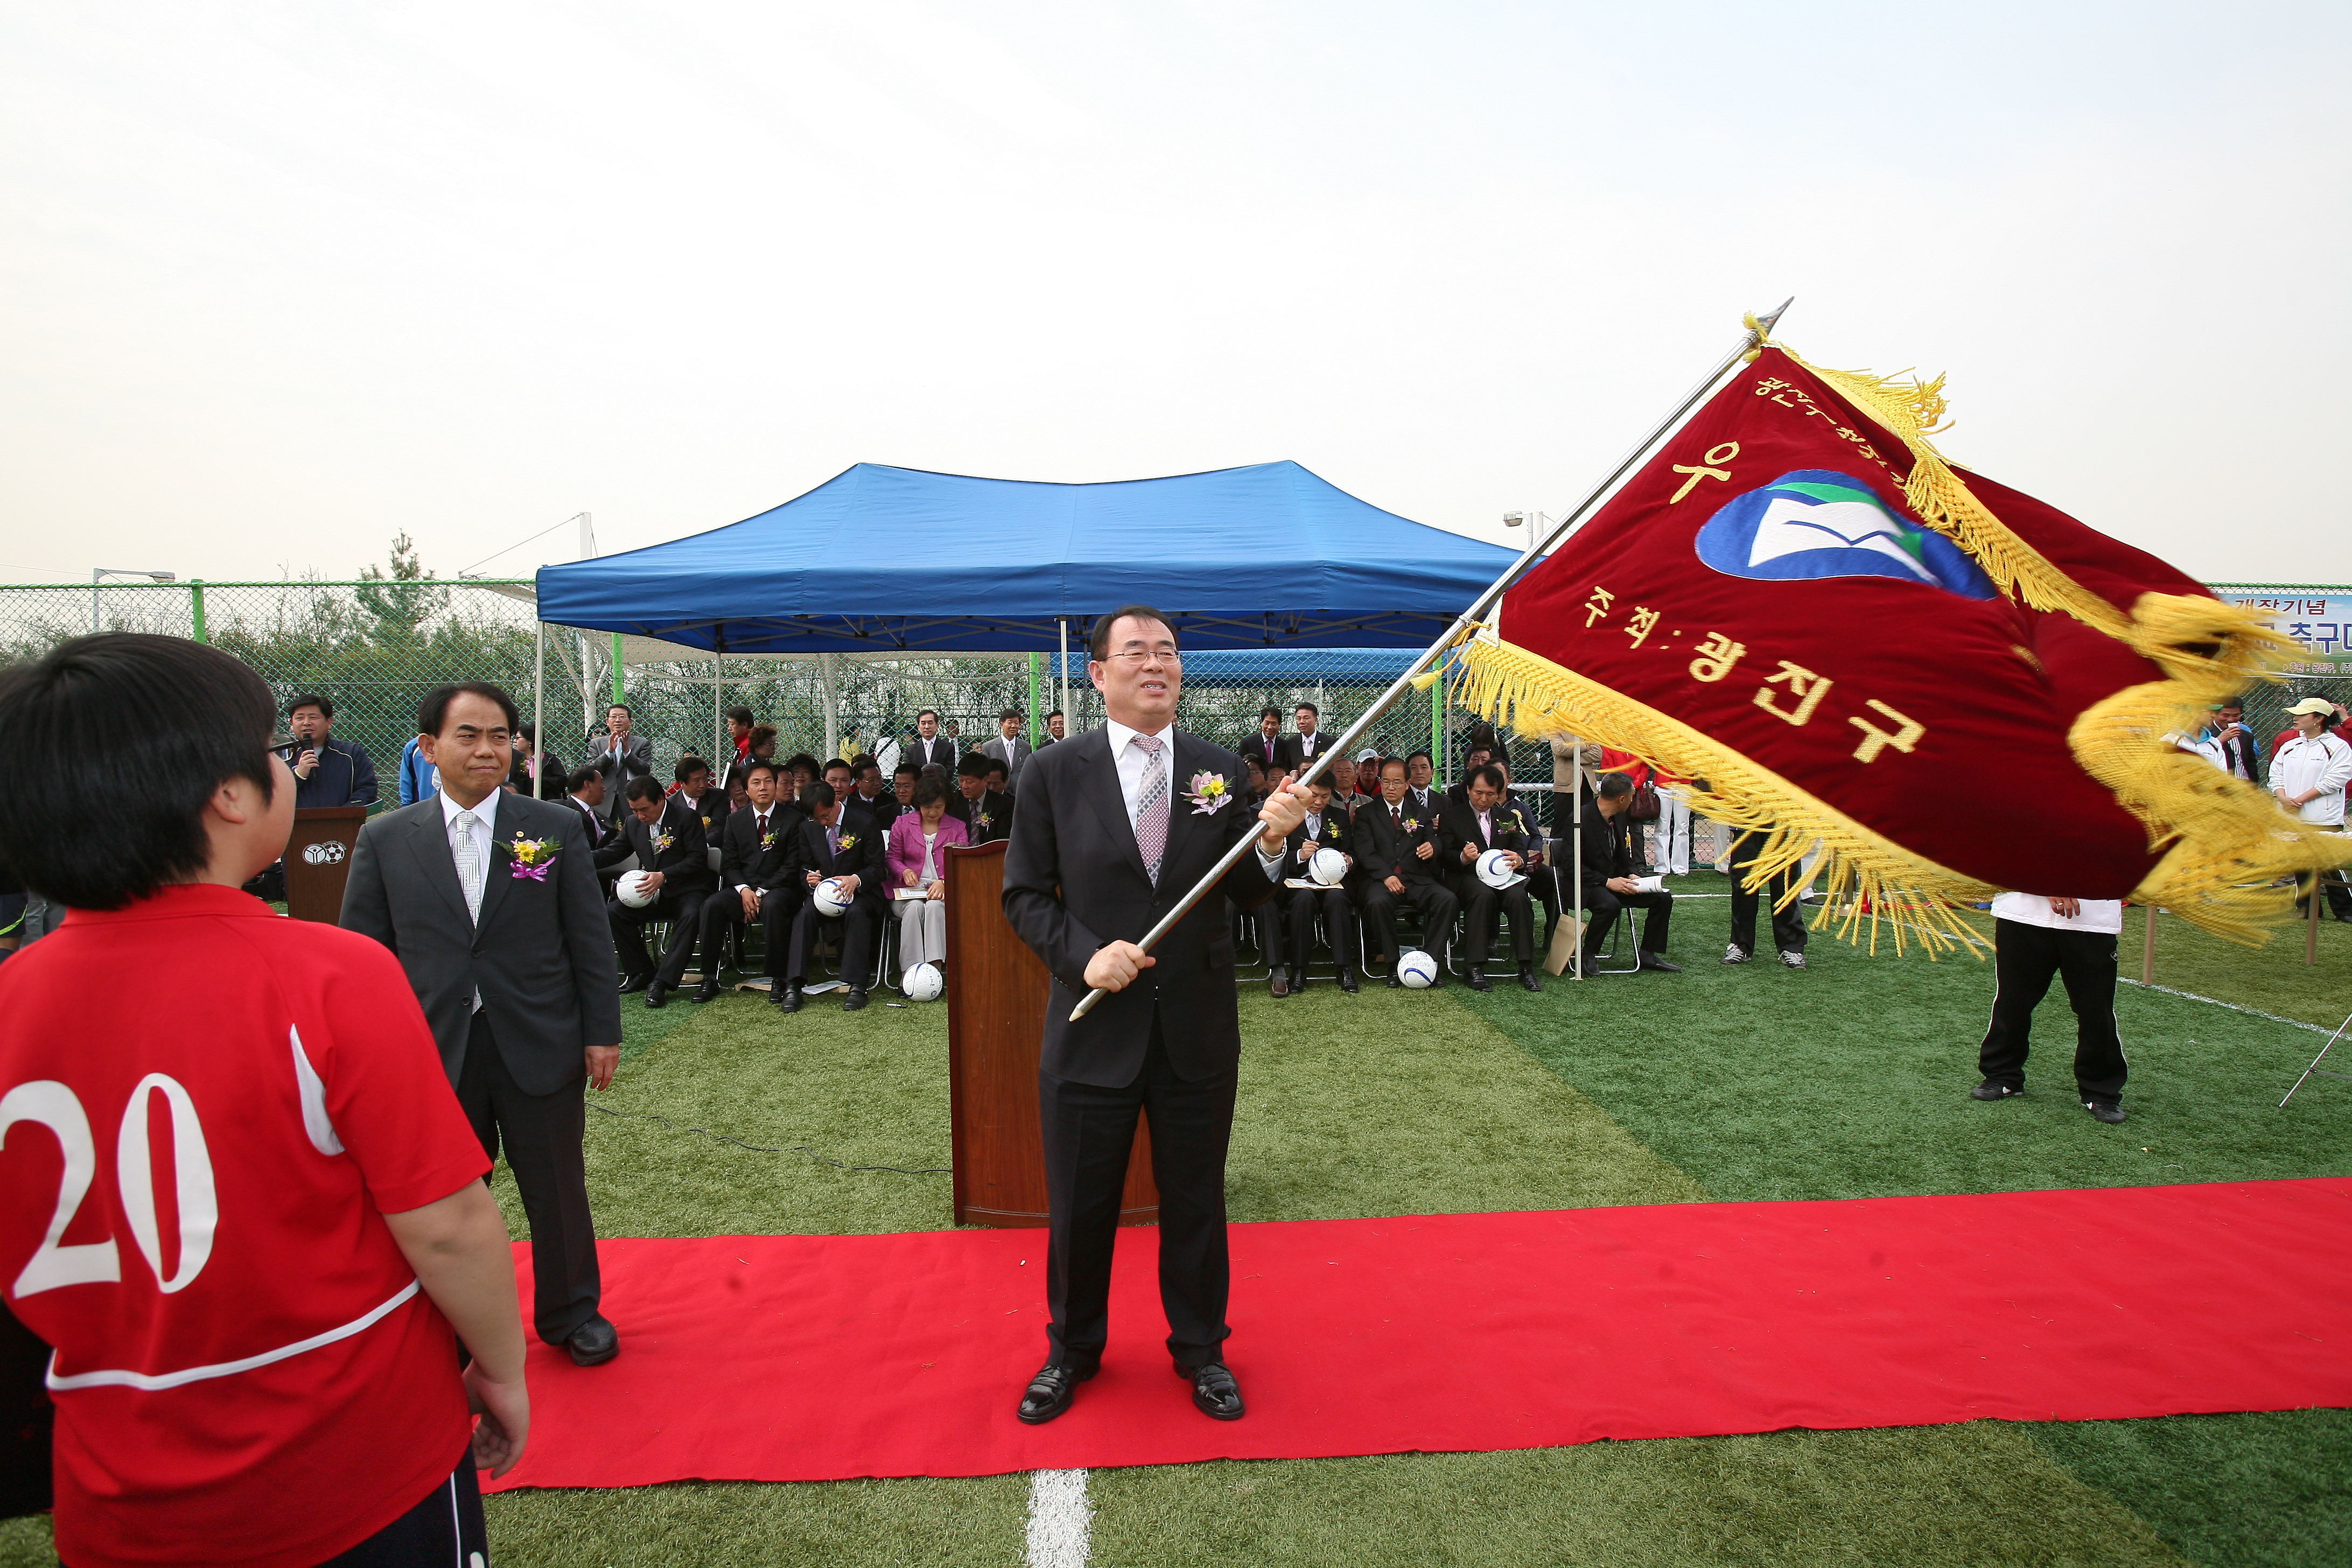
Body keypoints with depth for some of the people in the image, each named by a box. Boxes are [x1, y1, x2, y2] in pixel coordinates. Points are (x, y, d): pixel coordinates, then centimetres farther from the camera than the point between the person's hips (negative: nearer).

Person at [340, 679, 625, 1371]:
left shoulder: (556, 828, -1)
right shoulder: (384, 839, 1)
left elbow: (590, 940, 0)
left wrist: (602, 1032, -1)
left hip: (540, 1047, 0)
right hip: (433, 1052, 1)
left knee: (557, 1191, 13)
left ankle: (571, 1314, 34)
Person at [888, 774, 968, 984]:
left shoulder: (957, 827, 11)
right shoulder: (902, 824, 13)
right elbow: (891, 857, 14)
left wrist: (943, 882, -18)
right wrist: (904, 871, -9)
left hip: (943, 889, 0)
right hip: (909, 889, 0)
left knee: (935, 906, -35)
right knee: (914, 907, -33)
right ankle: (909, 972, -36)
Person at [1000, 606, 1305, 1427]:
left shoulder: (1221, 770, 1)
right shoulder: (1055, 772, -4)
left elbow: (1245, 897, 1)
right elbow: (1024, 894, -2)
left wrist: (1271, 841, -19)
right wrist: (1083, 955, -17)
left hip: (1197, 1028, 2)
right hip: (1093, 1027, -1)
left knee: (1195, 1203, 17)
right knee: (1079, 1207, 15)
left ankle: (1200, 1349, 40)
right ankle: (1073, 1351, 40)